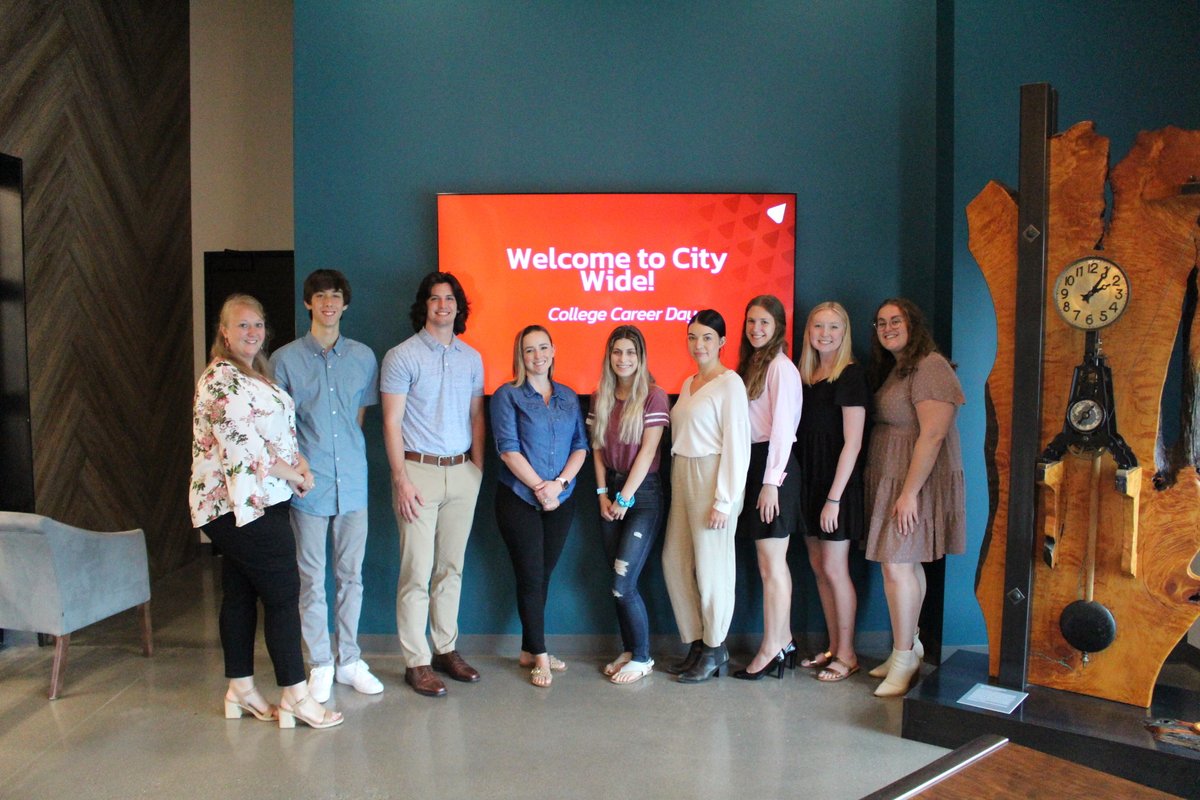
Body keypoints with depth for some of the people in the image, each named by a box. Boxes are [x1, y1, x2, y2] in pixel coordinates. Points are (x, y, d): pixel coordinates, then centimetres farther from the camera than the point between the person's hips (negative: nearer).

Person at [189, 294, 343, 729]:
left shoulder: (254, 377, 17)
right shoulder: (220, 379, -13)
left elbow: (277, 433, 19)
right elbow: (243, 447, -20)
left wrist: (300, 460, -1)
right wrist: (294, 474, -11)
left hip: (255, 502, 10)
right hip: (242, 503, -10)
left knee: (240, 594, 13)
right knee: (283, 594, -6)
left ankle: (240, 689, 22)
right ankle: (295, 696, 0)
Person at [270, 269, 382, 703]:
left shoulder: (363, 356, 9)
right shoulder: (285, 358, 2)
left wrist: (346, 450, 7)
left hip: (353, 481, 2)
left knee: (351, 574, 10)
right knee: (312, 578, 4)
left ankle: (350, 660, 23)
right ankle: (320, 664, 17)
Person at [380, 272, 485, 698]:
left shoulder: (471, 357, 12)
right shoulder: (402, 356, -3)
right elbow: (391, 422, -5)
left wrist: (478, 466, 7)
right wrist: (401, 479, -11)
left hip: (462, 472, 5)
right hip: (420, 470, -4)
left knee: (451, 566, 11)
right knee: (418, 571, -3)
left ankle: (446, 649, 22)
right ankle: (417, 662, 6)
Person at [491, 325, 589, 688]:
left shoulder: (568, 397, 11)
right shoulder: (507, 395, -2)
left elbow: (580, 446, 4)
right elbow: (508, 450, -10)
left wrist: (559, 483, -11)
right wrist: (539, 487, -15)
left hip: (561, 500, 4)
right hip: (519, 499, -4)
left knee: (543, 575, 11)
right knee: (531, 577, 1)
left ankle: (529, 650, 24)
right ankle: (540, 656, 11)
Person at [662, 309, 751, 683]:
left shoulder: (730, 383, -8)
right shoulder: (688, 384, 15)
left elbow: (737, 444, -13)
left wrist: (724, 501, -16)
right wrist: (678, 482, 5)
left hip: (712, 479, -8)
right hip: (682, 477, 8)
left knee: (712, 565, 0)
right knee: (675, 561, 9)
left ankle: (715, 651, 15)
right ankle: (696, 644, 22)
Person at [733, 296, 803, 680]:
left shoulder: (780, 366, -10)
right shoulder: (750, 364, 16)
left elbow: (783, 427, -15)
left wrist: (771, 481, -17)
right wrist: (760, 478, 8)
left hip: (773, 466, -9)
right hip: (753, 463, 9)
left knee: (771, 564, -2)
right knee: (773, 562, 13)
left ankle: (771, 651, 6)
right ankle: (784, 642, 22)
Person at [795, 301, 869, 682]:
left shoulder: (850, 376, -11)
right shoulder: (807, 376, 11)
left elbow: (852, 442, -15)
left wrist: (834, 497, -18)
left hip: (837, 483, -7)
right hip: (808, 481, 7)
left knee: (834, 569, -2)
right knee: (819, 567, 11)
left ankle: (847, 655, 12)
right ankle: (833, 648, 23)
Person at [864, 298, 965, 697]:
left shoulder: (930, 366, -13)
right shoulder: (892, 369, 16)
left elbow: (933, 435, -20)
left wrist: (909, 492, -22)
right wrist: (897, 490, 9)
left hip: (915, 483, -9)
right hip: (890, 481, 9)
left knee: (896, 566, -9)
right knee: (908, 565, 13)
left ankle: (904, 658, 1)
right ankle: (908, 650, 20)